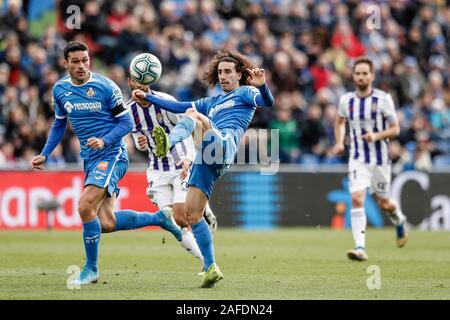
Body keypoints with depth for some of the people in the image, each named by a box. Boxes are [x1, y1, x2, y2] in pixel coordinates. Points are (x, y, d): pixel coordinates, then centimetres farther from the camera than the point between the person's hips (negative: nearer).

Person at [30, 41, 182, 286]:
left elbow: (126, 122, -7)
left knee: (85, 207, -22)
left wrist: (104, 141, -23)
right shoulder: (60, 90, 6)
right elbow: (59, 125, 21)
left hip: (112, 155, -6)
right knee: (106, 224, -2)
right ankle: (160, 218, 20)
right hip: (90, 159, 6)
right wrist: (44, 155, 11)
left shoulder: (105, 87, -11)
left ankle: (91, 270, -5)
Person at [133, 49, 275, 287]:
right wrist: (148, 97, 33)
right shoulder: (211, 103, 36)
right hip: (205, 161, 7)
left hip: (224, 145, -7)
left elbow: (268, 102, -5)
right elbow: (178, 107, 37)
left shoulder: (244, 93, 15)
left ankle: (169, 144, -62)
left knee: (193, 115, -30)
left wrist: (262, 86, -26)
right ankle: (210, 268, 2)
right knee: (192, 214, 0)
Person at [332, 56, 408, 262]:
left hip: (380, 159, -1)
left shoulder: (383, 99, -10)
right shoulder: (346, 100, 0)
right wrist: (339, 143, 4)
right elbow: (340, 122, 20)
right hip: (357, 159, 1)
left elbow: (395, 129, -6)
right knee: (357, 199, -17)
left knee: (383, 203, 11)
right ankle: (360, 248, -20)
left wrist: (377, 136, -23)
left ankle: (400, 221, 47)